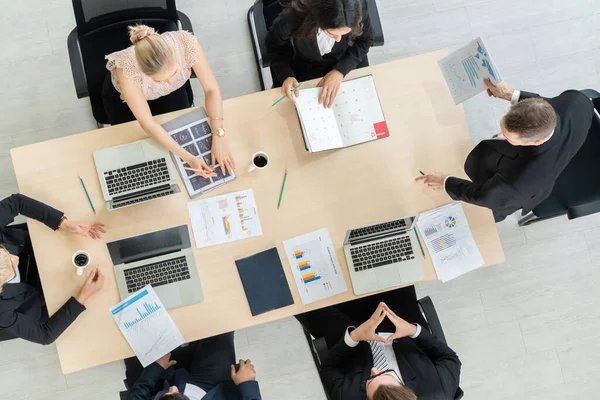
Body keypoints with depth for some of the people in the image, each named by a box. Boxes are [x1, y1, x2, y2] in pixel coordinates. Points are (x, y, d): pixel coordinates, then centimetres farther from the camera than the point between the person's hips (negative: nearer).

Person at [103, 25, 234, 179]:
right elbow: (147, 123, -35)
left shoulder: (186, 43, -40)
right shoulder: (127, 68, -44)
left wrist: (219, 137, -36)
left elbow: (211, 89, -27)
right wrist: (189, 158, -40)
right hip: (123, 96, -1)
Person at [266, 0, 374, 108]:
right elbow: (274, 46, -15)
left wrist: (340, 70, -25)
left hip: (345, 62, 2)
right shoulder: (291, 19, -38)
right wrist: (285, 75, -32)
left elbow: (365, 40, -11)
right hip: (304, 67, -1)